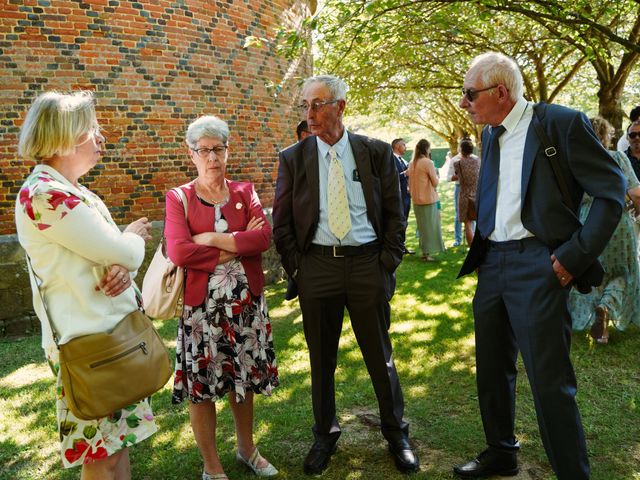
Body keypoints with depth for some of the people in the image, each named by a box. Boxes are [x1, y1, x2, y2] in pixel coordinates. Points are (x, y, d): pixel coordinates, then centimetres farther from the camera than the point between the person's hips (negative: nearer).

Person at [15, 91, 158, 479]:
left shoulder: (79, 194, 11)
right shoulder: (46, 194, -19)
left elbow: (113, 257, 14)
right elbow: (124, 254, -20)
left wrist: (123, 268, -10)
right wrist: (134, 236, 3)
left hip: (116, 329, 9)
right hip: (90, 339, -9)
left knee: (120, 444, 19)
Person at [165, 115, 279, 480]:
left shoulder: (244, 192, 6)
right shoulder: (178, 198, -2)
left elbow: (265, 236, -10)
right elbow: (178, 251, -17)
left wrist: (213, 238, -16)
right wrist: (238, 247, -13)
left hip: (246, 300, 3)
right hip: (202, 303, -2)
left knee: (245, 378, 16)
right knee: (202, 385, 6)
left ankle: (247, 449, 39)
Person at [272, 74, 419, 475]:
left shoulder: (377, 152, 2)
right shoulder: (293, 158, 3)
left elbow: (395, 213, 5)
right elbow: (282, 221, 5)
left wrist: (387, 262, -1)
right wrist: (296, 267, -1)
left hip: (368, 263, 0)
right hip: (317, 265, 1)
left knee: (380, 355, 10)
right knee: (321, 359, 12)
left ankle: (397, 433, 32)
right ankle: (325, 435, 33)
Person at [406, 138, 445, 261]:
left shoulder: (412, 163, 6)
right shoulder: (428, 162, -14)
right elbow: (435, 182, -10)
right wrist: (435, 174, 6)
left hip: (416, 199, 7)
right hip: (428, 199, -6)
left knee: (422, 226, 17)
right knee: (429, 225, 3)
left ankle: (424, 251, 24)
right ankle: (427, 253, 4)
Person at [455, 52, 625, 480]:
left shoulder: (562, 123, -8)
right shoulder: (490, 135, 12)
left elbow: (612, 192, -8)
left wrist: (575, 256, -13)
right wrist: (479, 250, 10)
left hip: (538, 264, -7)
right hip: (492, 263, 7)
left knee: (549, 381, -2)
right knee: (493, 368, 16)